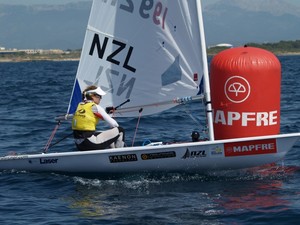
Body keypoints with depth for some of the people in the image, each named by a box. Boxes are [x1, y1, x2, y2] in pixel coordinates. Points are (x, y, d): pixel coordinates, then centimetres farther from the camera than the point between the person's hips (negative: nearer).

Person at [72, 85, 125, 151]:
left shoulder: (80, 105, 15)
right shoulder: (95, 107, -6)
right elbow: (112, 123, -5)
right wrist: (118, 128, 16)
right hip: (90, 142, -9)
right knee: (120, 130, 0)